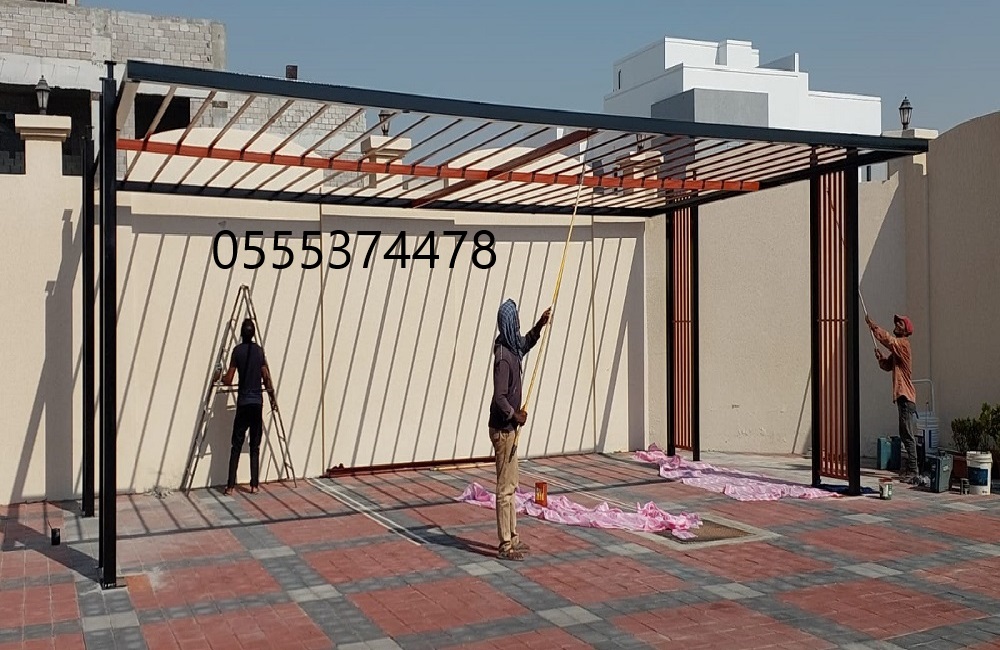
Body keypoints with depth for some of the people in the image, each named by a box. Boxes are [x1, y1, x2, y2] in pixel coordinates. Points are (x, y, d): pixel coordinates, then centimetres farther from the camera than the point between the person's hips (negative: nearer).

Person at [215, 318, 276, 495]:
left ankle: (231, 486, 0)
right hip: (257, 403, 2)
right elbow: (266, 378, 3)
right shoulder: (259, 350, 4)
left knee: (236, 446, 2)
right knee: (255, 446, 7)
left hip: (243, 403, -2)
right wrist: (272, 398, 16)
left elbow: (228, 381, -5)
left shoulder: (237, 350, -4)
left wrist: (218, 377, 16)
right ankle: (254, 485, 6)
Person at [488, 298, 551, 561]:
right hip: (503, 429, -10)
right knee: (505, 488, -4)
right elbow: (500, 397, -26)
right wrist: (514, 415, -15)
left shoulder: (513, 348, 6)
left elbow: (526, 343, 30)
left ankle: (513, 538, 25)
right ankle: (505, 546, 3)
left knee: (511, 485, 16)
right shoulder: (504, 357, -22)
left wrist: (540, 325, 17)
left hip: (509, 428, 10)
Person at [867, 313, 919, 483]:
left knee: (908, 436, -11)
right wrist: (880, 358, 2)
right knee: (906, 435, 14)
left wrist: (871, 324, -18)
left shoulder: (903, 344, -10)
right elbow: (888, 365, 21)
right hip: (903, 396, 10)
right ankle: (909, 468, 20)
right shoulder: (897, 346, 19)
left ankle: (913, 472, -11)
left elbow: (886, 338, -25)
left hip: (906, 396, -10)